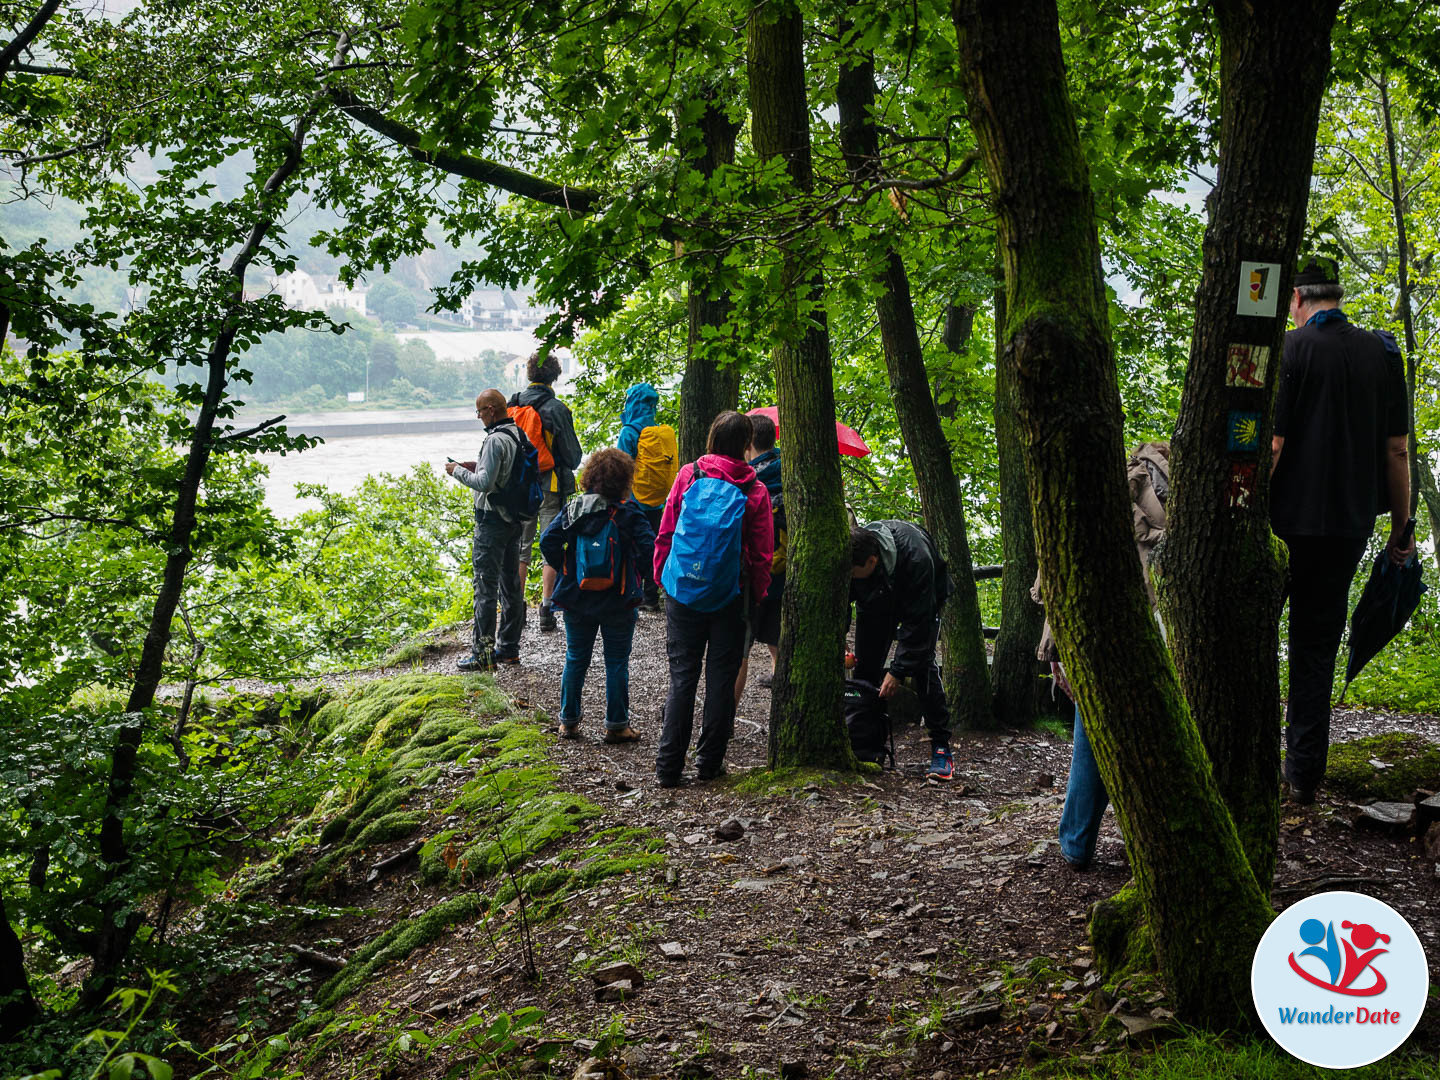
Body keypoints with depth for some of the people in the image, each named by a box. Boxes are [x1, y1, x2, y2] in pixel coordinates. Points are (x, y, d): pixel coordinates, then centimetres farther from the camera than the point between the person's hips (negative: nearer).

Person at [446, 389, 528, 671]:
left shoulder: (496, 440, -19)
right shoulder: (518, 435, 9)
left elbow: (484, 483, -22)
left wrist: (458, 471, -8)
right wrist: (476, 466, 13)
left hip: (493, 518, -9)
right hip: (513, 518, 9)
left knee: (485, 584, -6)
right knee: (510, 583, 13)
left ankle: (483, 653, -5)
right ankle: (509, 648, 20)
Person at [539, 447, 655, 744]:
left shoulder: (573, 508, -2)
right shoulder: (627, 512, -11)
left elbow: (548, 541, -9)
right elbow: (650, 550, -18)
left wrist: (565, 570, 1)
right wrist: (631, 567, -1)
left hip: (577, 600, 3)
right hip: (618, 602, -3)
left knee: (575, 660, 15)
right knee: (616, 663, 7)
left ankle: (568, 721, 20)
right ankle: (616, 725, 11)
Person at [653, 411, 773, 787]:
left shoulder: (688, 475, -1)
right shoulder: (755, 491, -3)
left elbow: (665, 533, 3)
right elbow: (761, 553, 1)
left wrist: (662, 575, 13)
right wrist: (758, 593, 13)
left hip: (684, 591, 1)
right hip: (730, 597, -1)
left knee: (682, 676, 4)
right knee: (721, 677, 8)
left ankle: (668, 766, 2)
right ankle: (709, 762, 12)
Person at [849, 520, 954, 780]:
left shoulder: (916, 558, -42)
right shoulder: (850, 557, -31)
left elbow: (917, 621, -35)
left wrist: (898, 670, -35)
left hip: (923, 596, -4)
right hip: (875, 601, 4)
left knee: (922, 663, -19)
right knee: (865, 666, -4)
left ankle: (941, 747, -15)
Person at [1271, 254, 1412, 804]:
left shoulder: (1288, 349, -9)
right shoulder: (1384, 353, 4)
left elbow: (1270, 444, -15)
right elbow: (1397, 450, 4)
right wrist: (1401, 527, 12)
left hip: (1287, 518, -4)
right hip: (1350, 523, 4)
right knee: (1317, 644, 11)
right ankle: (1304, 772, 13)